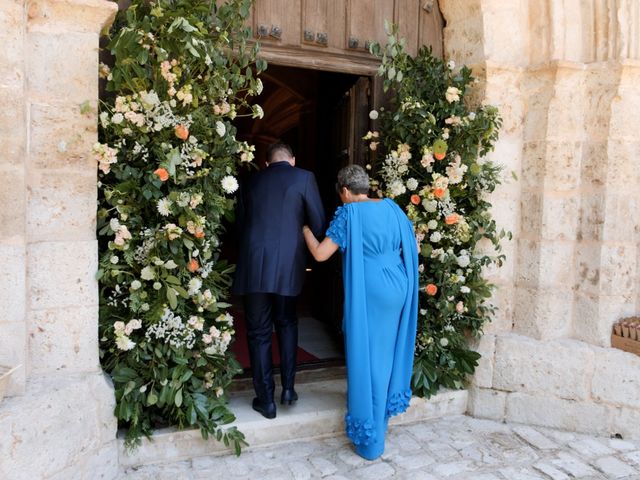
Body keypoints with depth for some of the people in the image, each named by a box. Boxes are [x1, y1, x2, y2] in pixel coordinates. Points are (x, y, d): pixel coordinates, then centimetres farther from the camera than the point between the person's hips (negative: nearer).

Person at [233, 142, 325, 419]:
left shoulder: (251, 182, 14)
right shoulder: (304, 177, 3)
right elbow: (318, 224, 0)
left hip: (253, 267, 1)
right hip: (287, 265, -1)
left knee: (259, 333, 11)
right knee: (286, 323, 22)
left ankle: (266, 400, 18)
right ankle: (288, 388, 22)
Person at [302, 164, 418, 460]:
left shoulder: (349, 214, -9)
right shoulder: (391, 208, 8)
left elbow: (320, 254, -11)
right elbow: (410, 246, 14)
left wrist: (306, 231, 6)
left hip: (369, 292, -6)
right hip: (396, 288, 6)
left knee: (367, 357, 4)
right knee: (386, 351, 22)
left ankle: (371, 440, 14)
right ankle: (383, 406, 41)